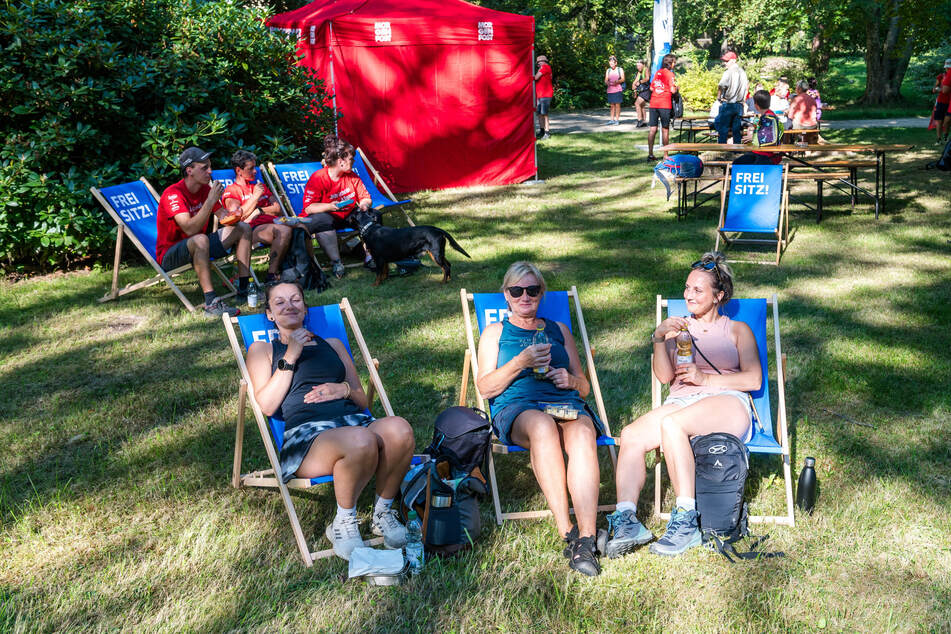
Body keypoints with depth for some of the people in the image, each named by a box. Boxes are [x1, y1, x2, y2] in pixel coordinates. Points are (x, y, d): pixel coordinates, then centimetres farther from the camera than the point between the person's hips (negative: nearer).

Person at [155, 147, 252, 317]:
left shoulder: (206, 188, 2)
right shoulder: (173, 194, -22)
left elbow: (222, 215, 10)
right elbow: (190, 229, -34)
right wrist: (210, 201, -36)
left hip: (197, 247, 9)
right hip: (169, 255, -8)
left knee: (243, 228, 2)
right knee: (200, 240, -40)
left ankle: (244, 290, -5)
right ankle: (211, 303, -44)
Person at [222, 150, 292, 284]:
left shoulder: (260, 185, 31)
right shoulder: (231, 191, 12)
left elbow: (277, 208, 20)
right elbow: (237, 215, -4)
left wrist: (259, 210, 1)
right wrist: (255, 196, -1)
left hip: (272, 222, 6)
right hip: (253, 229, -6)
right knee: (284, 230, -37)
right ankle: (272, 274, -33)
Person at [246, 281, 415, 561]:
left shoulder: (332, 344, 32)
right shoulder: (262, 349, 23)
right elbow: (267, 405, 6)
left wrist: (344, 389, 4)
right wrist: (290, 356, 2)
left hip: (353, 419, 4)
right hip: (305, 431, -3)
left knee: (399, 429, -34)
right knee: (360, 441, -40)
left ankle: (383, 512, -11)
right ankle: (343, 522, -13)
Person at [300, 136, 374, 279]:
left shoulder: (352, 177, 2)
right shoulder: (317, 178, -17)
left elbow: (365, 198, 5)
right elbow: (309, 208, -22)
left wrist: (364, 204, -21)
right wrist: (330, 206, -39)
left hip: (345, 218, 6)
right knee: (324, 220, -39)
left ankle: (368, 255, -14)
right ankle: (336, 262, -33)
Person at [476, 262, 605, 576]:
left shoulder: (559, 330, 27)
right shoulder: (495, 332, 21)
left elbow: (584, 386, 24)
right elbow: (485, 387, 8)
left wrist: (570, 379, 0)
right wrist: (520, 363, -8)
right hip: (516, 407, -2)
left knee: (582, 433, -36)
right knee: (543, 426, -40)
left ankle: (586, 540, -42)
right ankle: (567, 532, -38)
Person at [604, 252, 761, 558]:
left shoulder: (738, 330, 20)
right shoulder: (678, 327, 26)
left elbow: (754, 379, 5)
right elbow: (665, 376, 11)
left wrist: (705, 378, -8)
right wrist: (659, 338, -7)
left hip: (727, 404, -3)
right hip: (680, 403, 4)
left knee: (672, 424, -37)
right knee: (631, 435, -28)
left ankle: (686, 519, -33)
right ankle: (625, 519, -35)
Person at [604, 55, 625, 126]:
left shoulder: (620, 69, 6)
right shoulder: (608, 70, 16)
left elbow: (623, 79, -1)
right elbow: (606, 80, 11)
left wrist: (617, 81, -20)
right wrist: (607, 82, -13)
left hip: (618, 89, -3)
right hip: (610, 90, 3)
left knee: (617, 104, -5)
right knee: (612, 105, 4)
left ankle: (617, 120, -3)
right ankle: (612, 119, 7)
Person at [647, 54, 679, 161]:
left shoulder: (657, 72, 12)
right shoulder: (669, 73, -6)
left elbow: (651, 88, 14)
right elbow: (672, 90, -12)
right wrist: (677, 88, 7)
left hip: (653, 104, 5)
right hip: (665, 105, -5)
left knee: (653, 129, 5)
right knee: (665, 129, 2)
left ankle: (650, 154, 5)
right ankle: (665, 155, 4)